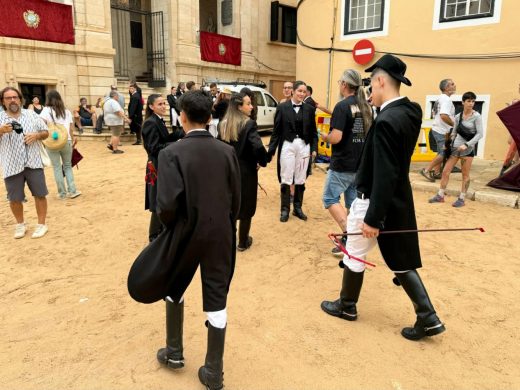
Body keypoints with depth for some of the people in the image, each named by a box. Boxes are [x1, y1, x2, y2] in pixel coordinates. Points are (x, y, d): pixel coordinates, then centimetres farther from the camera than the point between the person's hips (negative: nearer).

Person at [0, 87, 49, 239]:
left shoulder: (31, 115, 5)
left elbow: (46, 133, 10)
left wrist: (36, 135, -11)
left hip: (33, 163, 1)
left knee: (40, 195, 4)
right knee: (14, 198, 8)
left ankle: (41, 224, 19)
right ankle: (20, 224, 29)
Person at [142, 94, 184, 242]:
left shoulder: (158, 121, 10)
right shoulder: (151, 123, -18)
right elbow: (154, 148, -22)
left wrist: (181, 133, 1)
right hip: (157, 167, -9)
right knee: (159, 203, 1)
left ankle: (161, 229, 34)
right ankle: (154, 235, 16)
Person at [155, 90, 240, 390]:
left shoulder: (172, 152, -14)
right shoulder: (228, 151, -3)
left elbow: (168, 203, -20)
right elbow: (237, 199, -1)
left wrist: (170, 227, 0)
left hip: (187, 233, -2)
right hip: (221, 235, 2)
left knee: (174, 288, 24)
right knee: (217, 299, 11)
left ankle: (174, 352, 40)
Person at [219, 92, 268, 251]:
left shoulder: (224, 124, 2)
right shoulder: (249, 124, -17)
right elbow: (258, 147, -28)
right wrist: (262, 161, -10)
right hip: (246, 171, -5)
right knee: (246, 207, 10)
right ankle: (243, 242, 21)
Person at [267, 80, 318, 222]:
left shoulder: (309, 109, 5)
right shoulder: (282, 107, -2)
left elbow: (313, 131, 8)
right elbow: (276, 130, -1)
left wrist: (314, 148, -1)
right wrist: (271, 150, -5)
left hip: (304, 146, 3)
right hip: (287, 145, -2)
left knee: (301, 179, 9)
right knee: (286, 179, 3)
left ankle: (298, 208, 23)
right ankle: (285, 209, 14)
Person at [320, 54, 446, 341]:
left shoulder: (386, 121, -24)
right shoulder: (410, 111, 4)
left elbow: (384, 176, -27)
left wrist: (373, 218, -23)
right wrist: (381, 106, 9)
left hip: (376, 201, -9)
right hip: (398, 200, 9)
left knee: (354, 255, 12)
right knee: (401, 260, 17)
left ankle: (347, 306, 32)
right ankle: (428, 318, 21)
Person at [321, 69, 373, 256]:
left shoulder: (342, 106, -16)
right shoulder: (366, 106, 9)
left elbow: (336, 137, -23)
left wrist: (324, 137, -3)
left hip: (342, 164, -7)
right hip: (361, 164, 8)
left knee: (330, 198, 3)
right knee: (353, 201, 13)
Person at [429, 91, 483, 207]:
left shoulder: (476, 116, -7)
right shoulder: (458, 116, 5)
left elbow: (480, 134, -12)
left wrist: (466, 144, -20)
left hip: (468, 149, -4)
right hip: (455, 147, 4)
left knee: (465, 175, 2)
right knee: (445, 171, 3)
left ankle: (461, 199, 12)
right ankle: (440, 196, 12)